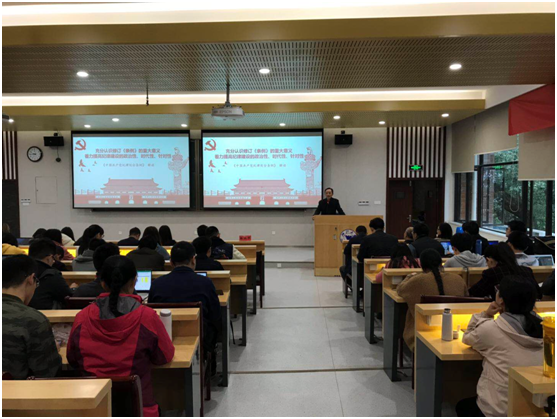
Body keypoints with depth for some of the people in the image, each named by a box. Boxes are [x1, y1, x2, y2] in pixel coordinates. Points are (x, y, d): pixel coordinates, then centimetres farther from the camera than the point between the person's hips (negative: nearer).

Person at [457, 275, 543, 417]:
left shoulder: (491, 329, -17)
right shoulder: (541, 328, -3)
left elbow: (467, 338, 4)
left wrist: (485, 315, -3)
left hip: (498, 412, -5)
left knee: (462, 405, 28)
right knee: (470, 403, 31)